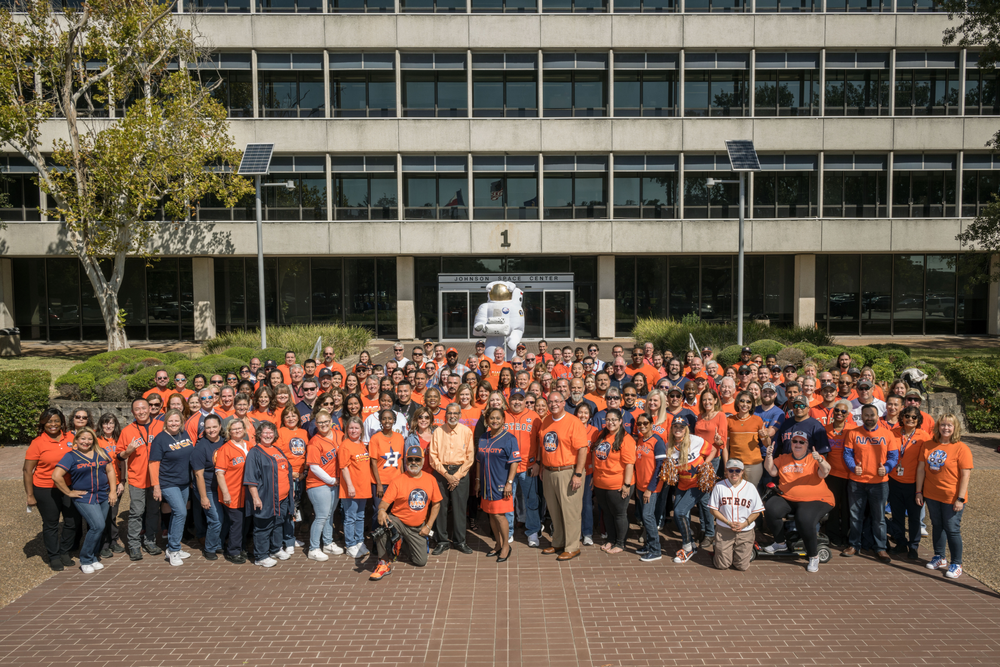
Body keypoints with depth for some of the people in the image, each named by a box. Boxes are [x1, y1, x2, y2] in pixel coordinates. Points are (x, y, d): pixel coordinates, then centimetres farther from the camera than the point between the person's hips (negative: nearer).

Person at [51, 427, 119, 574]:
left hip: (103, 497, 5)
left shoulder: (101, 453, 9)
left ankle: (93, 558, 26)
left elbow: (110, 470, 12)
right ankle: (85, 560, 1)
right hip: (84, 498, -5)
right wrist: (69, 493, -10)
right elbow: (56, 476, -13)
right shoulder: (71, 456, -5)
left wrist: (113, 491, 5)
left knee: (96, 529, 9)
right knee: (98, 526, -16)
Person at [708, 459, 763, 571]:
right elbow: (714, 509, -1)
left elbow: (757, 511, 2)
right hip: (724, 530, 0)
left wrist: (744, 524, -13)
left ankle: (749, 552, 32)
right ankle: (717, 550, 31)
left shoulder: (750, 487, 0)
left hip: (745, 531, 1)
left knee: (742, 566, 1)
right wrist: (729, 523, -13)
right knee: (722, 565, -1)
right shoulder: (719, 486, -2)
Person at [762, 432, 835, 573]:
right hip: (787, 499, 4)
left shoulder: (814, 458, 4)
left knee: (805, 520, -32)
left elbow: (824, 473, -12)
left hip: (815, 500, -4)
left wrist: (820, 460, -32)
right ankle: (780, 543, 0)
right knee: (770, 509, -24)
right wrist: (769, 455, -9)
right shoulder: (783, 458, 16)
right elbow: (772, 471, 7)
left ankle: (814, 556, -9)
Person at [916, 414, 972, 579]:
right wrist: (919, 492, 3)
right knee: (937, 526, 16)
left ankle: (956, 564, 16)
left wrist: (960, 499, -16)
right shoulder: (928, 445, 2)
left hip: (951, 498, -4)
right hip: (931, 495, 4)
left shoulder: (961, 448, -11)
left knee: (952, 530, 2)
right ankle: (939, 558, 31)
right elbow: (921, 469, 5)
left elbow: (966, 475, -13)